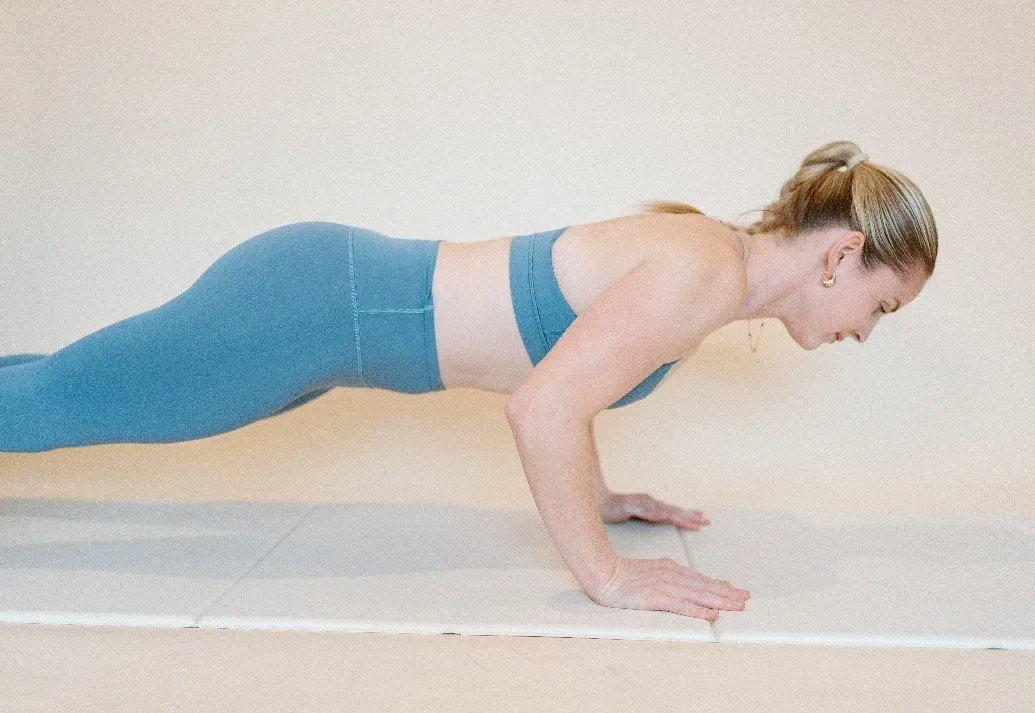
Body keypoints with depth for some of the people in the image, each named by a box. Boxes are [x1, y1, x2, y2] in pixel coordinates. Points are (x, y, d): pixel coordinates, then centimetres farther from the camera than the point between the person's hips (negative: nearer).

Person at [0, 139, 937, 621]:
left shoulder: (702, 251, 9)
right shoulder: (707, 272, -21)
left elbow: (569, 360, 21)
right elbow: (541, 405, -30)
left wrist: (593, 496, 19)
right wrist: (606, 575, -21)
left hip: (340, 297, 8)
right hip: (313, 307, -8)